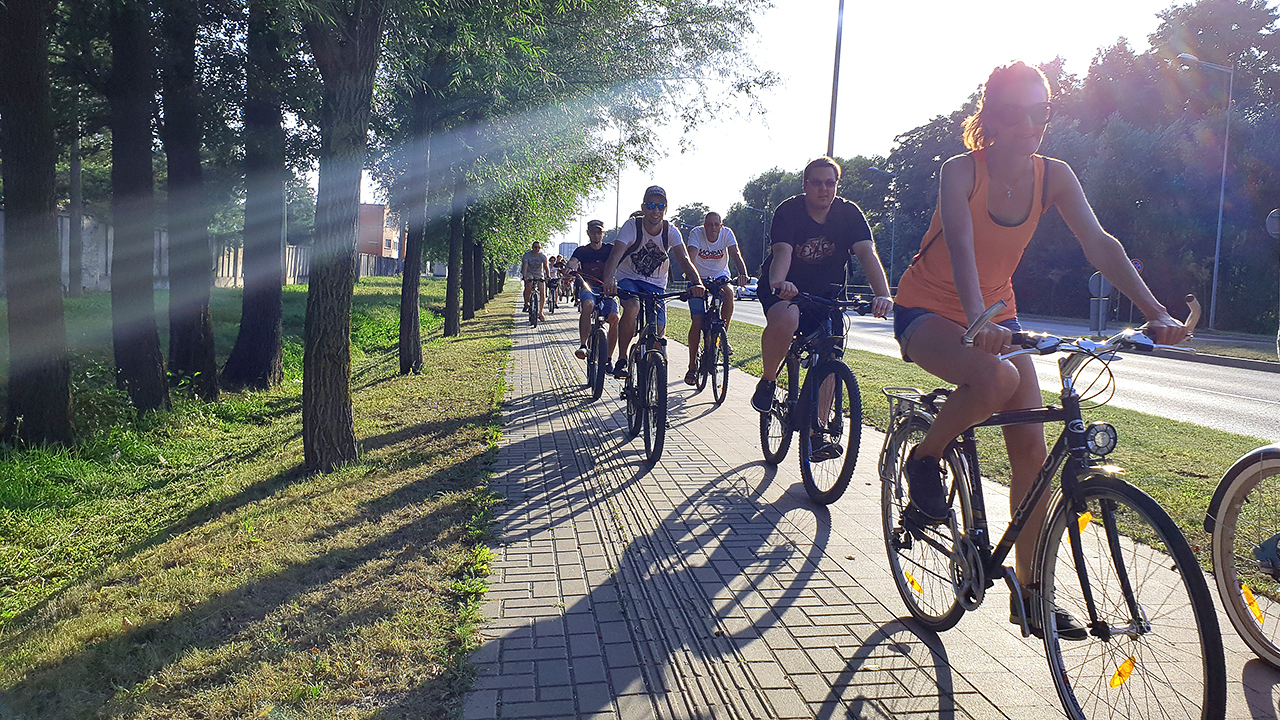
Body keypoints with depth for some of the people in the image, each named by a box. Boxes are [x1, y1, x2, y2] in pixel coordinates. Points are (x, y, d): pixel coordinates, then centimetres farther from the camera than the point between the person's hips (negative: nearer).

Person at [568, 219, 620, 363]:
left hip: (606, 289, 1)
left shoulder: (609, 249, 10)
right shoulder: (582, 251, 8)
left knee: (614, 318, -23)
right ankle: (583, 345, -35)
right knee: (588, 305, -37)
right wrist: (571, 270, -36)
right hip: (588, 288, -1)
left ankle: (608, 359, -11)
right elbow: (573, 262, -12)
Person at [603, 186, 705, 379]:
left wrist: (696, 282, -45)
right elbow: (615, 256, -32)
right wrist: (608, 280, -53)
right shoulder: (631, 226, -20)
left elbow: (684, 259, -25)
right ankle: (622, 359, -17)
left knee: (658, 330, -13)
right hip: (629, 278, -2)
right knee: (632, 308, -35)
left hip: (656, 284, 2)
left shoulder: (671, 232, -13)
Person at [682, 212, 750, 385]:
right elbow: (691, 257, -32)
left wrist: (743, 274, -46)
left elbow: (736, 254, -27)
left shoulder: (727, 233, -14)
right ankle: (692, 366, -1)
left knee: (728, 293, -35)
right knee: (696, 321, -12)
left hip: (720, 276, 1)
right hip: (699, 278, -1)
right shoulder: (696, 233, -19)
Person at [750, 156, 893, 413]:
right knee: (784, 320, -36)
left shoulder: (849, 213, -11)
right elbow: (783, 251, -34)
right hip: (786, 288, -3)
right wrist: (778, 283, -57)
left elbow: (867, 253, -25)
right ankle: (767, 381, -9)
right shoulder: (789, 211, -17)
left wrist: (883, 295, -42)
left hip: (825, 291, 3)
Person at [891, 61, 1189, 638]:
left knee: (1031, 448, -5)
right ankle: (924, 460, -6)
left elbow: (1099, 244, -12)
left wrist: (1154, 310, -26)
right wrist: (978, 319, -50)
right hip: (928, 310, -5)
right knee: (997, 378, -37)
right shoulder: (961, 171, -18)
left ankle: (1028, 595, 7)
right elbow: (960, 246, -33)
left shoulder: (1053, 176, -4)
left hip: (996, 314, 5)